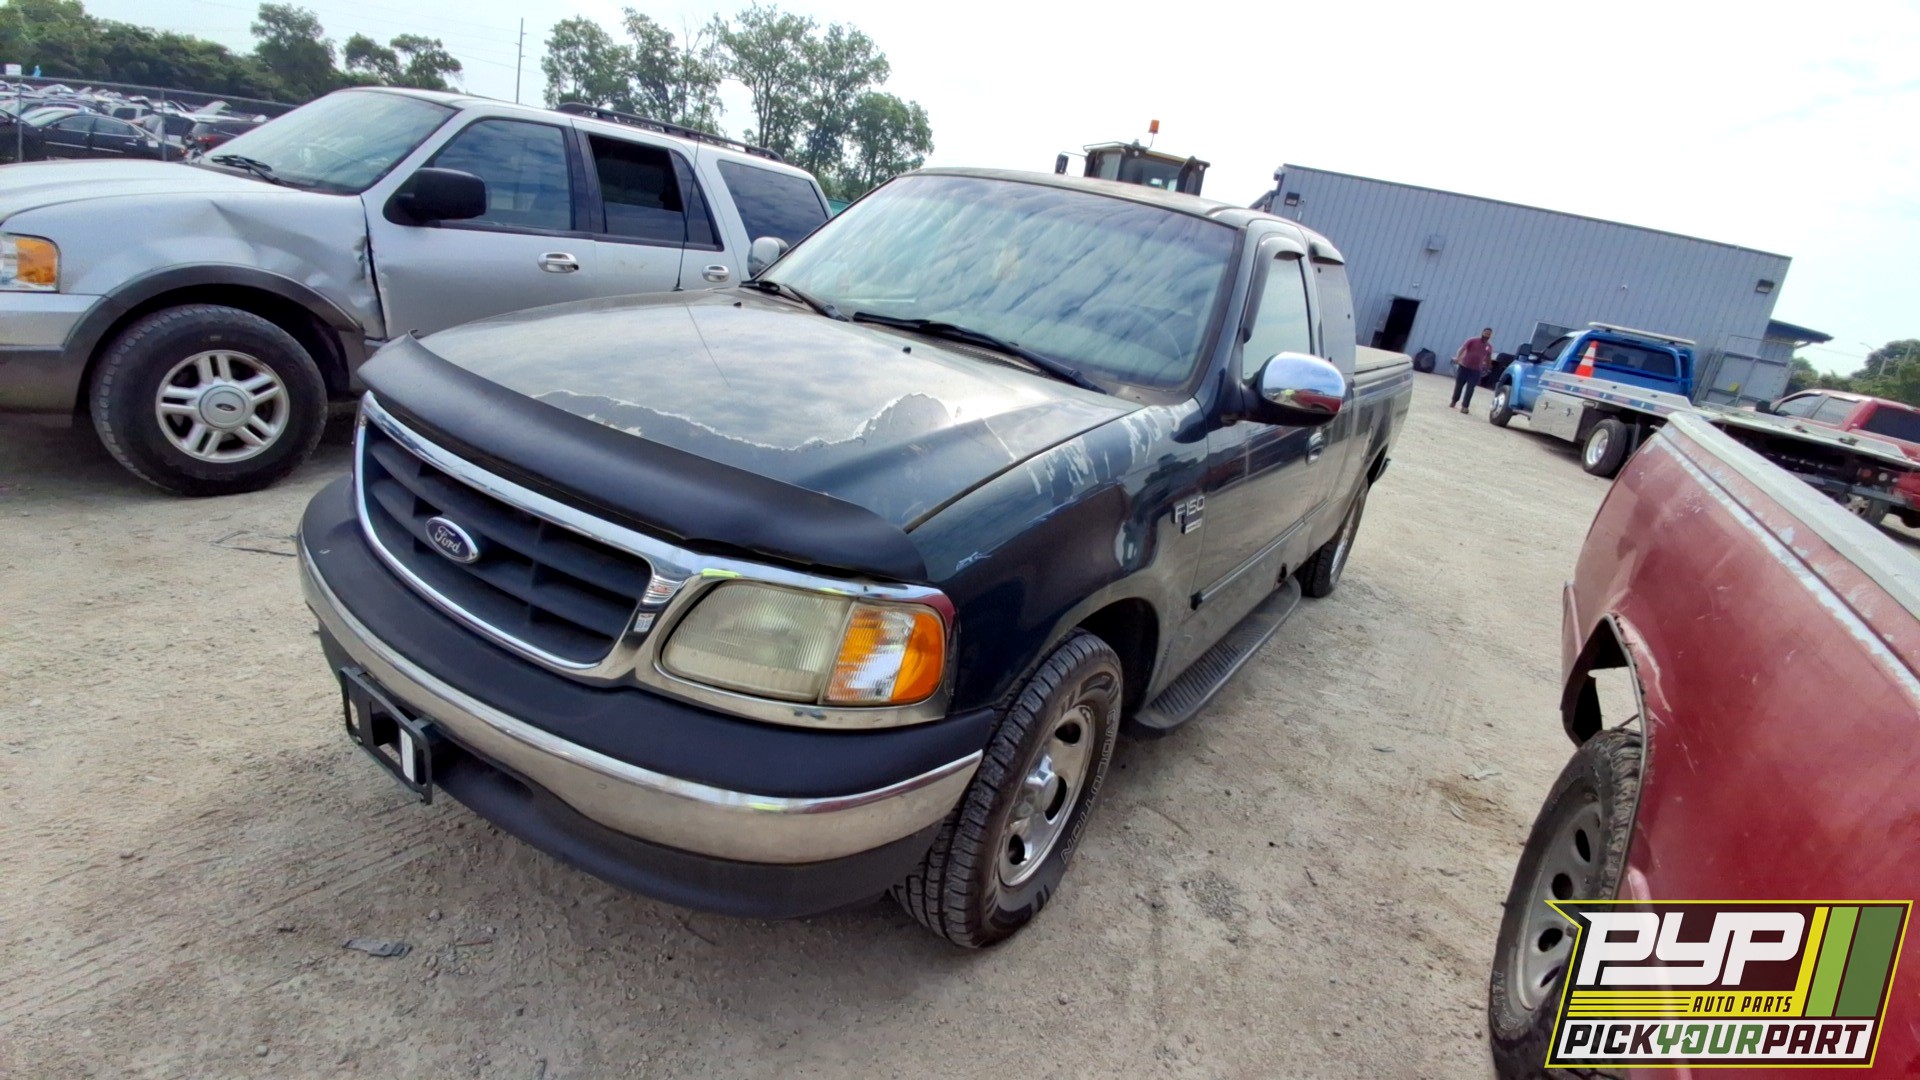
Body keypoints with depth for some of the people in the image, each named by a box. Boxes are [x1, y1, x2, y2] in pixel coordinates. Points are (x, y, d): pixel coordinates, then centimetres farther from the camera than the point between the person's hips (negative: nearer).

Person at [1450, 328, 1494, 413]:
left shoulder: (1489, 346, 7)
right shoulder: (1472, 340, -3)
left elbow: (1488, 358, 20)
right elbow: (1462, 348, -14)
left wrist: (1487, 368, 24)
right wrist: (1457, 357, -30)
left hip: (1476, 370, 2)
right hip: (1464, 367, -1)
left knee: (1470, 389, -6)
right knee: (1459, 385, 10)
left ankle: (1464, 406, -6)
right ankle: (1454, 401, 30)